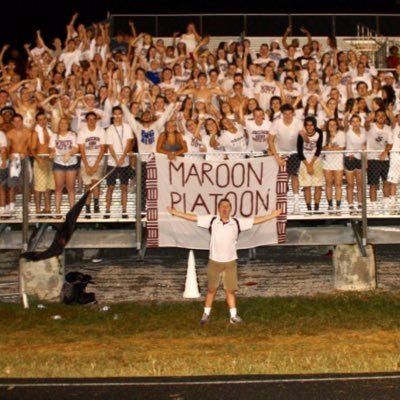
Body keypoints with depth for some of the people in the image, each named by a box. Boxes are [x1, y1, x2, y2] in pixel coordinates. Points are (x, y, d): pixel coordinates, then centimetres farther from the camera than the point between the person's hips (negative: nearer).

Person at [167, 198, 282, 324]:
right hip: (214, 261, 0)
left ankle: (233, 316, 16)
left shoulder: (237, 223, -7)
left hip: (230, 262, 0)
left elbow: (256, 220, -5)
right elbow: (193, 217, -8)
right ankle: (206, 314, 23)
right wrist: (175, 212, -11)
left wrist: (272, 215, -9)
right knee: (211, 289, 11)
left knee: (230, 290, 8)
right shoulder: (212, 220, -8)